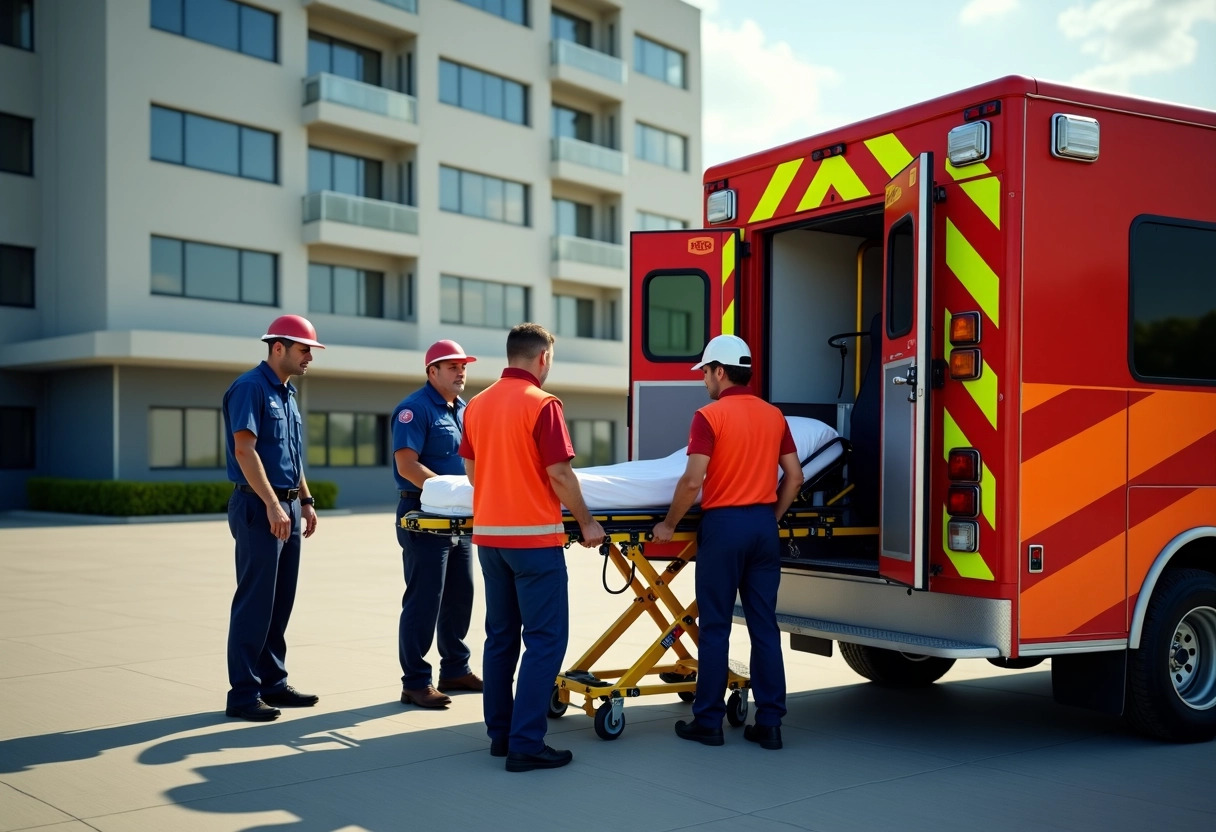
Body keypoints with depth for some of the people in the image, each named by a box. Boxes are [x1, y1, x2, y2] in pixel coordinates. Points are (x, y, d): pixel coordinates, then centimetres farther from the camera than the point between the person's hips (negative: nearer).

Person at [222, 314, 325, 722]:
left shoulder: (287, 393, 17)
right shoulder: (250, 387, -11)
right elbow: (245, 450, -20)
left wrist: (305, 501, 18)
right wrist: (272, 505, -23)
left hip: (287, 507, 9)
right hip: (259, 508, -9)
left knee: (280, 603, 12)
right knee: (254, 603, -5)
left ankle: (273, 683, 21)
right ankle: (243, 693, 2)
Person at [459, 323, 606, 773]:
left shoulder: (477, 404, 9)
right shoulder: (542, 403, -12)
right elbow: (559, 473, -15)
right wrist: (586, 522, -4)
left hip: (488, 533, 8)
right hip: (533, 536, -7)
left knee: (501, 636, 14)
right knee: (546, 638, -3)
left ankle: (500, 732, 19)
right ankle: (525, 743, -6)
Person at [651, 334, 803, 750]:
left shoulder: (710, 416, -10)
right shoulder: (774, 416, 8)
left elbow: (692, 481, -17)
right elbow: (794, 477, 10)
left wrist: (668, 525, -5)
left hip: (724, 524, -5)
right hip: (764, 525, 5)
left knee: (715, 627, 3)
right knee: (764, 625, 7)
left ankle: (707, 722, 10)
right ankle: (769, 723, 10)